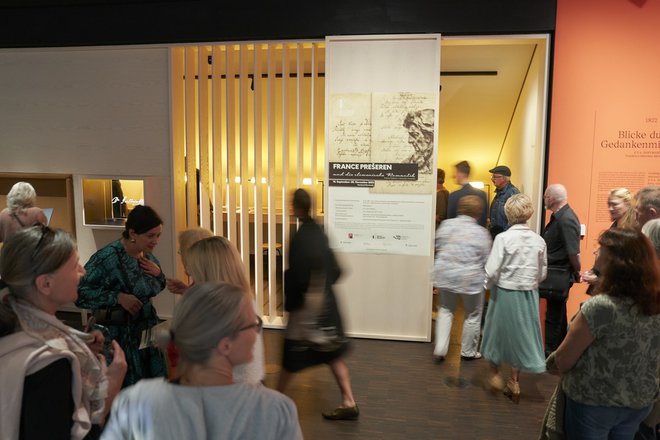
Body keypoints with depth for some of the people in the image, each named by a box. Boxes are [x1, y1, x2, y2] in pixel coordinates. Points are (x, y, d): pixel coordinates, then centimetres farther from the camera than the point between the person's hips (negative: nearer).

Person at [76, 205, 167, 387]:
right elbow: (80, 293, -22)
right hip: (119, 335, -6)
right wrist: (118, 297, -26)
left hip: (147, 330, 6)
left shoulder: (148, 256, 2)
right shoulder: (107, 257, -20)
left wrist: (158, 273, -4)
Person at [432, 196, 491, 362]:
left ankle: (440, 349, 12)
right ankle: (468, 352, 29)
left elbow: (437, 247, 8)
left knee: (446, 310, 20)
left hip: (445, 275, 3)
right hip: (471, 279, -3)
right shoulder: (481, 232, -11)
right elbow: (486, 260, -6)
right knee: (473, 316, 16)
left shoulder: (446, 224, -2)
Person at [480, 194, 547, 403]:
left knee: (499, 332, 17)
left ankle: (495, 375, 31)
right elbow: (542, 273, 3)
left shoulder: (503, 238, -17)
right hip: (528, 295, 3)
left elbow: (492, 271, -18)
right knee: (520, 334, 16)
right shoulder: (539, 241, -5)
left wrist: (489, 284, 1)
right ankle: (514, 382, 27)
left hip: (505, 293, -3)